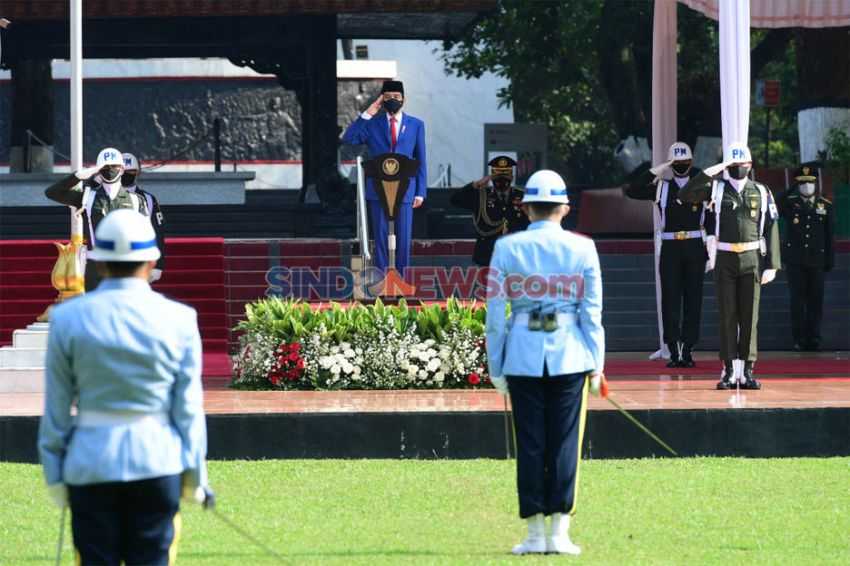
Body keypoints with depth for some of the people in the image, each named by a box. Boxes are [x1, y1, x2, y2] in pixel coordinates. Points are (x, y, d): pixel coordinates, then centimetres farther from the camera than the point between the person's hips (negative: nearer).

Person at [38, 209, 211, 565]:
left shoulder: (67, 318, -3)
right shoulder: (179, 319, -3)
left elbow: (56, 407, 0)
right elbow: (188, 406, 0)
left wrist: (54, 473, 7)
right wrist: (195, 475, 7)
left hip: (90, 465, 0)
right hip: (158, 461, 0)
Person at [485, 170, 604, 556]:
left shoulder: (507, 248, 1)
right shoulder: (582, 248, 1)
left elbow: (494, 311, 0)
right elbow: (592, 311, 1)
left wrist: (495, 367, 5)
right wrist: (596, 364, 5)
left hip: (522, 354, 0)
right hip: (570, 354, 0)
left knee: (529, 442, 4)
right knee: (565, 441, 3)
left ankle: (535, 535, 6)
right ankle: (559, 533, 0)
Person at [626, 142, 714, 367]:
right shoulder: (662, 186, 6)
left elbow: (710, 218, 7)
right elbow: (632, 192, -4)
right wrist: (655, 171, -6)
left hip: (695, 247, 0)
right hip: (670, 247, 0)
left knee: (693, 298, 1)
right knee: (670, 299, -3)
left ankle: (687, 350, 6)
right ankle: (674, 351, -2)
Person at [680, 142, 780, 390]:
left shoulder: (762, 193, 5)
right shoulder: (716, 189, 4)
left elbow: (771, 230, 4)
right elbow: (685, 195, -8)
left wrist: (771, 265, -2)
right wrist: (709, 173, -13)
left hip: (752, 259, 0)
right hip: (725, 259, 0)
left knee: (750, 316, 1)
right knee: (727, 316, 2)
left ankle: (748, 371, 5)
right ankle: (729, 371, 6)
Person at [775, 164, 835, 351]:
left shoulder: (825, 206, 9)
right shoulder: (790, 203, 5)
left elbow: (830, 235, 9)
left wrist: (830, 261, 4)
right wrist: (790, 190, -14)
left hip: (817, 260, 1)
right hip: (795, 260, -1)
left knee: (815, 299, 2)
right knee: (797, 300, 0)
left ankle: (813, 337, 8)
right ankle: (799, 338, 3)